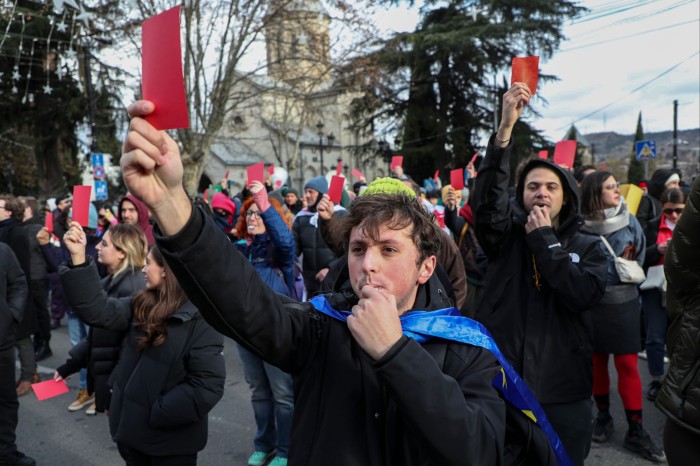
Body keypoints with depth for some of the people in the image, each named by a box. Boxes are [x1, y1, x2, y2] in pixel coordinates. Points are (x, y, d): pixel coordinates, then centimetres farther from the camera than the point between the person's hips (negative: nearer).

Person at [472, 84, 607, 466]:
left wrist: (545, 240, -10)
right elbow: (488, 197, -18)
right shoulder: (506, 236, 2)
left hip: (562, 391, 1)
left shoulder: (588, 247, 5)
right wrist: (506, 126, -28)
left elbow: (582, 294, -14)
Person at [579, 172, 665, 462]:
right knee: (597, 361, 11)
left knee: (628, 365, 2)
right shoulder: (581, 226, -10)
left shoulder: (629, 221, -2)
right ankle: (603, 416, 29)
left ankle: (636, 431, 12)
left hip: (624, 302, 1)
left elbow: (640, 256, 11)